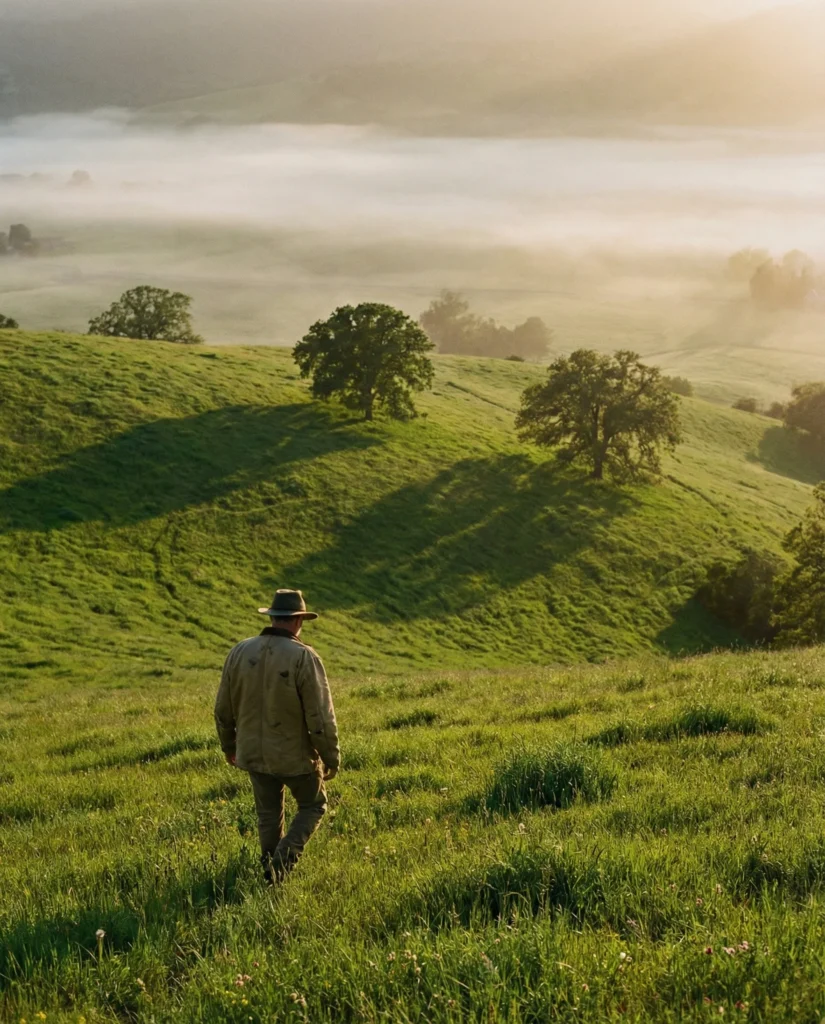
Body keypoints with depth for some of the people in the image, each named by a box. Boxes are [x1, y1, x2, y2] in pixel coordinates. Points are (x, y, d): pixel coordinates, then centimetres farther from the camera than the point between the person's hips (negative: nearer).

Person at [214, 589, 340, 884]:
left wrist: (228, 745, 19)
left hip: (254, 753, 4)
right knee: (312, 806, 18)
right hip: (295, 755, -4)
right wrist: (332, 759, -7)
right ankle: (282, 861, 0)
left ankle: (272, 873, 29)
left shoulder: (240, 651, -6)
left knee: (269, 815, 21)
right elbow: (321, 718, -20)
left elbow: (223, 709, 3)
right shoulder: (304, 657, -21)